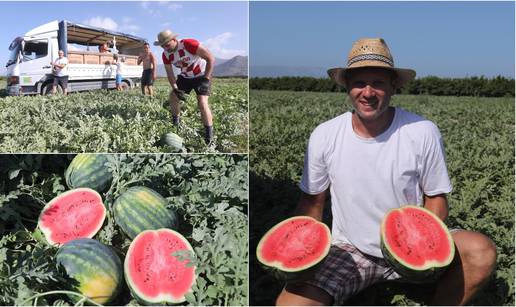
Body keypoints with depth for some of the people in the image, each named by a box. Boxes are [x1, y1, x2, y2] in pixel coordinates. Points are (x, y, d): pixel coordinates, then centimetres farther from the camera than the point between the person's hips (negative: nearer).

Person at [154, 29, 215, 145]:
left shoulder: (189, 44, -31)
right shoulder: (166, 55, -11)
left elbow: (211, 58, -26)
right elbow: (170, 74, -1)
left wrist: (206, 79, -28)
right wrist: (176, 89, -18)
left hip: (201, 75, -6)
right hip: (185, 76, 7)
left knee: (202, 103, -21)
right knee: (172, 97, 3)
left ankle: (209, 137, -13)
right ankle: (175, 124, 28)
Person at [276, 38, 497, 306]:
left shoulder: (423, 132, -11)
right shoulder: (324, 136, -9)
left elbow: (436, 197, 0)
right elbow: (312, 201, 3)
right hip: (349, 250, 0)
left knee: (481, 252, -25)